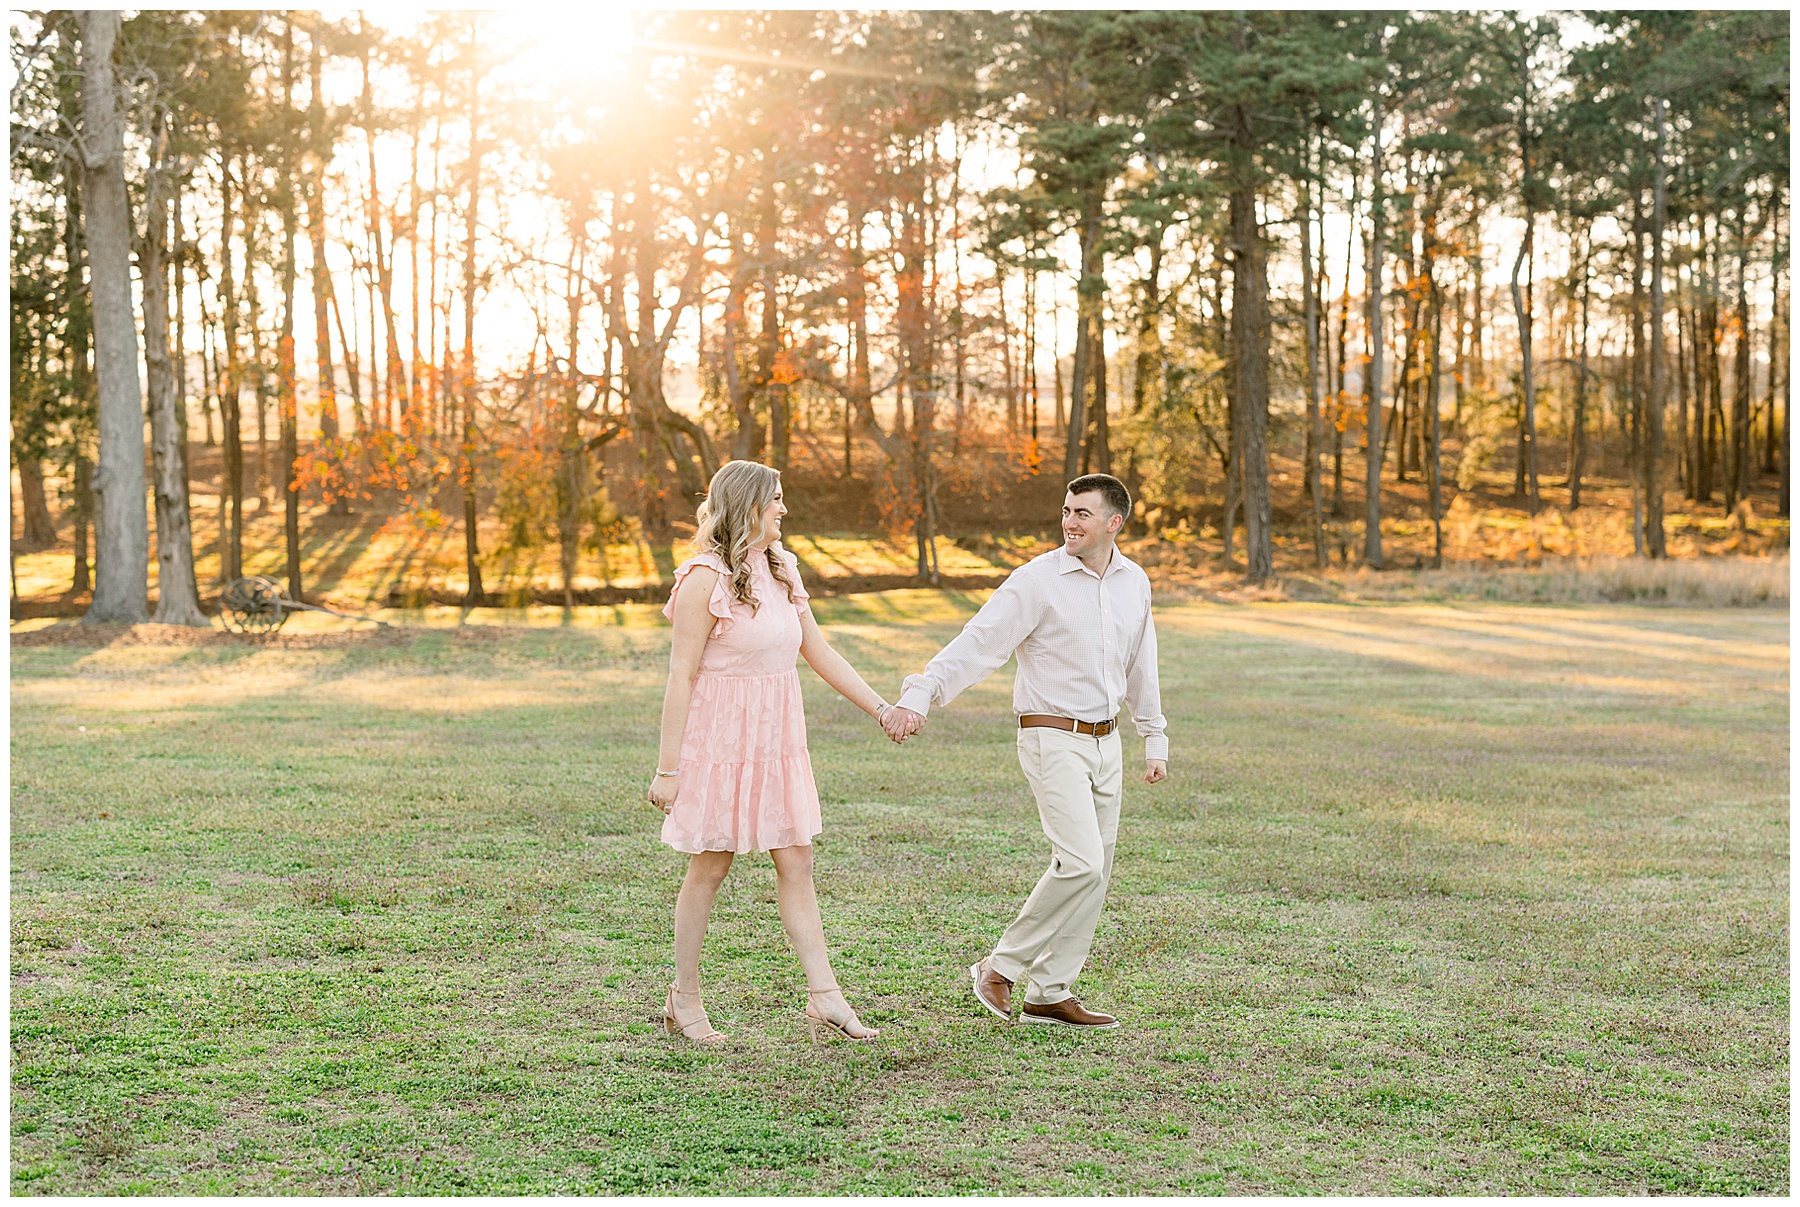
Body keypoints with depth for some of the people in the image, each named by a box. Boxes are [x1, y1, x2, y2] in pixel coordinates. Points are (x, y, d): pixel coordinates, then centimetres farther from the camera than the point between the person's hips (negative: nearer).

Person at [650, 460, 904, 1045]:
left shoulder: (781, 571, 9)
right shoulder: (706, 578, -13)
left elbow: (820, 653, 15)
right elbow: (680, 677, -13)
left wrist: (882, 707, 10)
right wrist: (667, 768, -14)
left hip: (777, 738, 6)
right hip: (720, 739, -6)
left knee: (796, 864, 2)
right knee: (710, 867, 5)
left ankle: (824, 997, 3)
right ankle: (685, 999, 19)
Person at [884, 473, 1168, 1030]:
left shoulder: (1133, 582, 6)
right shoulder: (1037, 580, -12)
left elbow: (1141, 668, 18)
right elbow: (976, 644, -19)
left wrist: (1155, 740, 19)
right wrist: (917, 696, -30)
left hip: (1105, 741, 7)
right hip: (1053, 739, -6)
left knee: (1093, 871, 6)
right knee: (1080, 863, -17)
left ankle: (1050, 994, 15)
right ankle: (1001, 966, 1)